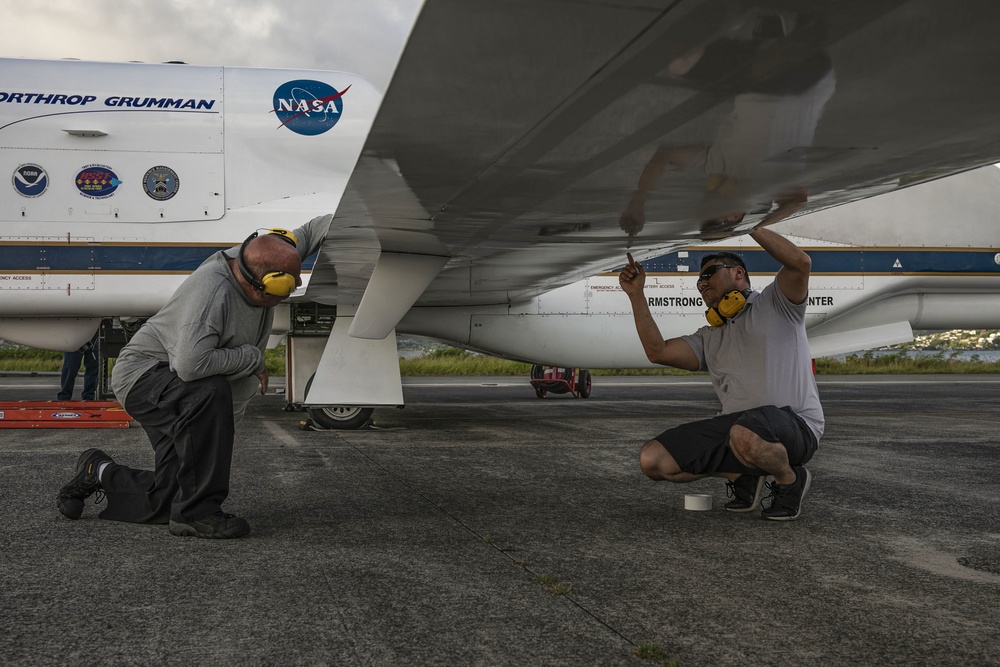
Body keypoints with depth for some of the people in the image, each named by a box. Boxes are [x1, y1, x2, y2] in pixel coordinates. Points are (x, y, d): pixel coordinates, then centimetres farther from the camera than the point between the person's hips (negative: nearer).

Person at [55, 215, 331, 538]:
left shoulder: (252, 262, -9)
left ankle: (98, 473, 30)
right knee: (210, 392, -41)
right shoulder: (212, 290, -33)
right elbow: (191, 364, -42)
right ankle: (197, 511, -28)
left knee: (166, 501, 0)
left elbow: (307, 233, 9)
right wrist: (252, 358, -28)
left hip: (186, 397, 8)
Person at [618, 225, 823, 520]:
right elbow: (657, 351, 9)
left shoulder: (774, 303, 9)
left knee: (745, 434, -43)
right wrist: (636, 295, 10)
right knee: (652, 459, -10)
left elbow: (800, 262, -11)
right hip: (735, 425, 6)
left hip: (794, 422, -6)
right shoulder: (708, 338, 24)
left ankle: (791, 479, -7)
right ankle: (741, 475, 10)